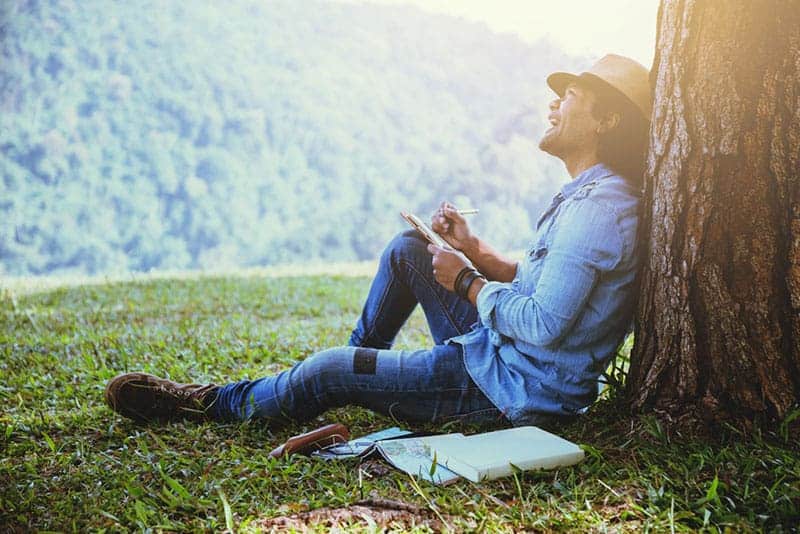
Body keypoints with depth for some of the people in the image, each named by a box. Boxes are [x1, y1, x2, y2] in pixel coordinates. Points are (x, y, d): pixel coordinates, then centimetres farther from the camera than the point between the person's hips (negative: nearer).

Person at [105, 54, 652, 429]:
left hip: (518, 387, -10)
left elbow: (541, 324, -30)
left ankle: (210, 403, 15)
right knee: (408, 247, 14)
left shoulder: (598, 207, -23)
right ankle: (361, 358, 26)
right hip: (497, 349, 10)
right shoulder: (590, 195, 11)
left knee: (330, 372, -8)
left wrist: (467, 283, -16)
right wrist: (474, 250, 2)